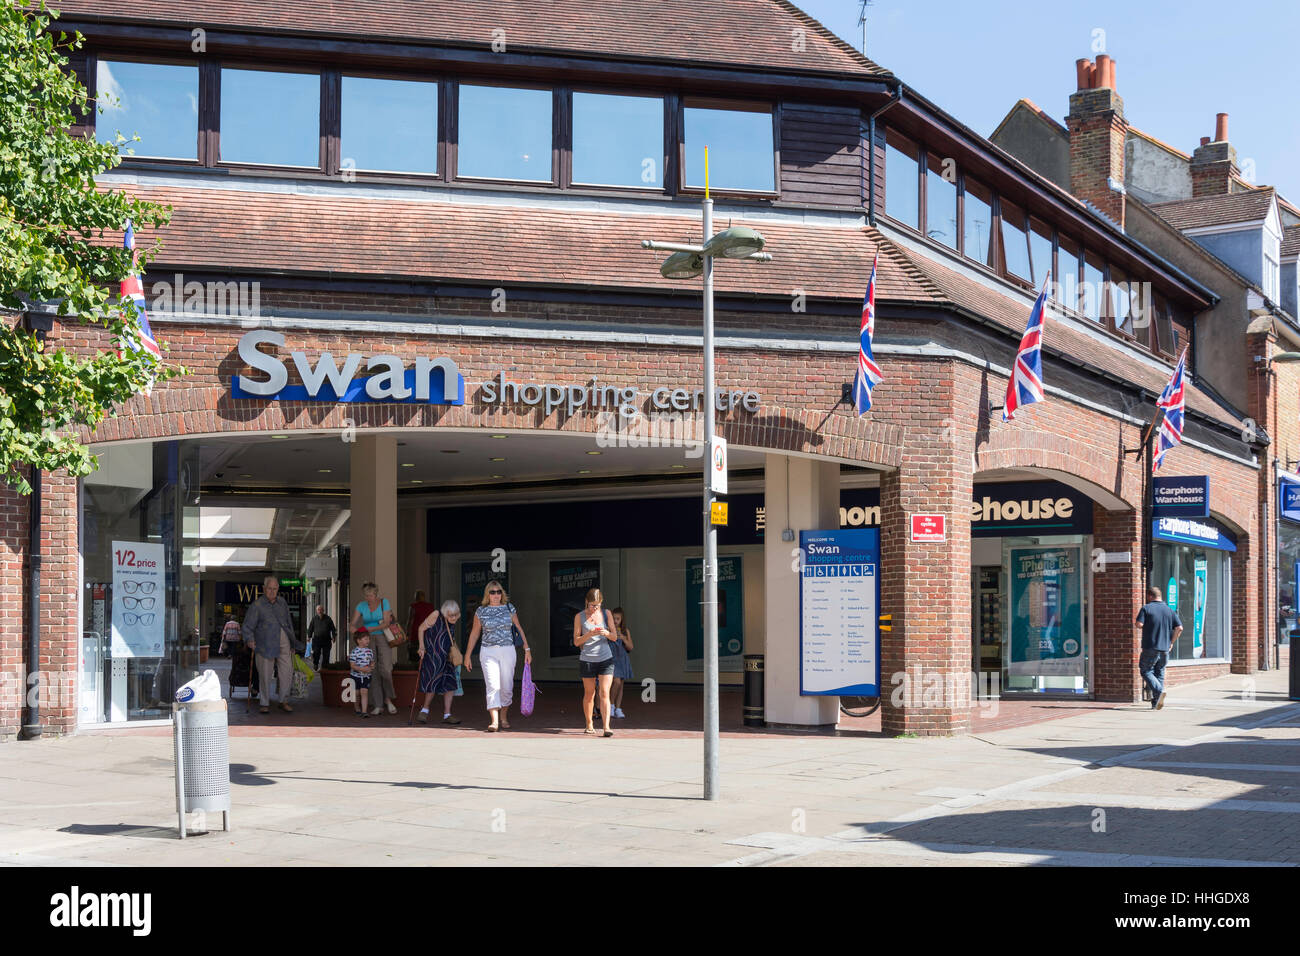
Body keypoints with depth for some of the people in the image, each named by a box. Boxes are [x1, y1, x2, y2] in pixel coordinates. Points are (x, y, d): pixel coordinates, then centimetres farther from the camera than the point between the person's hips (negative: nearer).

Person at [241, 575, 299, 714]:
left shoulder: (282, 602, 14)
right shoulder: (256, 606, -1)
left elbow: (289, 623, 23)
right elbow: (247, 626, -4)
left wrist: (292, 643, 22)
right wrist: (250, 639, -23)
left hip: (284, 642, 4)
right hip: (266, 644, -4)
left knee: (287, 672, -1)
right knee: (265, 675, 0)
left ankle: (284, 701, 13)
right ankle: (265, 704, 14)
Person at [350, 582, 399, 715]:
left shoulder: (384, 602, -3)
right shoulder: (362, 606, 3)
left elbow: (386, 623, -10)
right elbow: (353, 624, -1)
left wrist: (371, 629, -24)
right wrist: (356, 631, -24)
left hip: (383, 637, -2)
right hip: (368, 640, 2)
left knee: (385, 669, -14)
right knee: (373, 671, -4)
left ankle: (388, 699, 7)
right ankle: (378, 705, 0)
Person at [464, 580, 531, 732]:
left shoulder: (509, 608, 6)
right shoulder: (481, 611, 4)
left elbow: (519, 628, 11)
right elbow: (475, 633, 11)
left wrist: (527, 649, 6)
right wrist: (467, 655, 11)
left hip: (508, 651, 1)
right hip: (488, 652, -1)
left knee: (507, 687, 5)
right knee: (493, 686, -14)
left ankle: (504, 717, 27)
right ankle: (494, 721, -21)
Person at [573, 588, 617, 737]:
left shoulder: (606, 614, 6)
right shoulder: (579, 617, 1)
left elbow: (615, 637, 8)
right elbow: (576, 641, -1)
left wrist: (606, 633, -15)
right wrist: (589, 634, -18)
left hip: (606, 659, 0)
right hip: (587, 659, 0)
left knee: (605, 693, -10)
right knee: (589, 694, 9)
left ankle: (606, 727, -16)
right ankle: (589, 725, 25)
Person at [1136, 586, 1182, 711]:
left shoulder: (1146, 608, -5)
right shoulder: (1170, 610, 8)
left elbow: (1139, 624, -15)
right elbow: (1179, 628, 1)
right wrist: (1171, 642, 10)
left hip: (1150, 648, -5)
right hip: (1164, 649, 5)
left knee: (1145, 671, 4)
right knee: (1159, 674, 13)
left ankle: (1159, 691, -19)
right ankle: (1156, 703, 10)